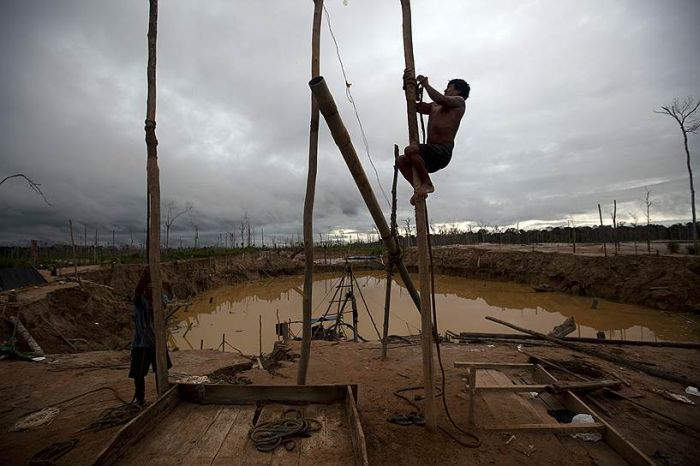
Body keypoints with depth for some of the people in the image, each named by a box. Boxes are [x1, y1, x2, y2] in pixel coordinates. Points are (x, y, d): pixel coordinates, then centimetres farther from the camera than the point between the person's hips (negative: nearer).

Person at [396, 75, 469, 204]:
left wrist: (425, 84, -1)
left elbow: (440, 99, -14)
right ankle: (420, 189, 1)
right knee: (400, 160, 5)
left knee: (410, 150, -28)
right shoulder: (434, 107, 28)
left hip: (443, 152, -9)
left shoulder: (459, 101, 6)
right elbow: (416, 106, 29)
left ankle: (427, 183, -16)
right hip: (432, 152, 9)